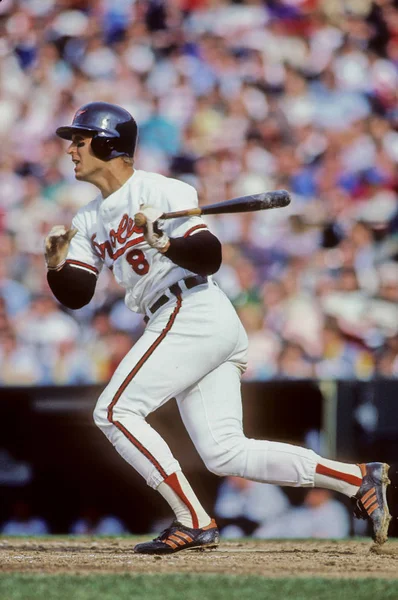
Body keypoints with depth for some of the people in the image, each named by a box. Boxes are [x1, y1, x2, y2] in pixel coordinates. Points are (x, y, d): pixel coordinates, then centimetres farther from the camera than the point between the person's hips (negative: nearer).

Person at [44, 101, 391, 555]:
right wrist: (57, 264, -6)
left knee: (115, 411, -12)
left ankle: (193, 521, -15)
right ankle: (360, 479, -1)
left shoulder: (159, 190, -6)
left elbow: (209, 257, -14)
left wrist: (166, 244, -32)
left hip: (192, 312, -9)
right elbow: (76, 294, 14)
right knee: (225, 453, 1)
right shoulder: (89, 220, 20)